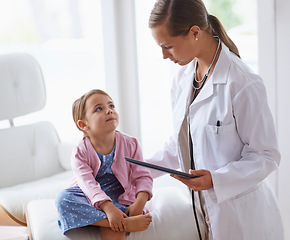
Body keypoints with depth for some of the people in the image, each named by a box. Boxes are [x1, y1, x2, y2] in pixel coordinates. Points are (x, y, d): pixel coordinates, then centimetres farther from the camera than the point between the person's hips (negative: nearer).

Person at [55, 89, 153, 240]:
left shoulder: (130, 144, -3)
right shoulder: (80, 152, -9)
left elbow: (142, 177, -3)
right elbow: (88, 184, -22)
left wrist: (139, 203, -24)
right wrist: (109, 208, -39)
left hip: (119, 199, -2)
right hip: (88, 198, 2)